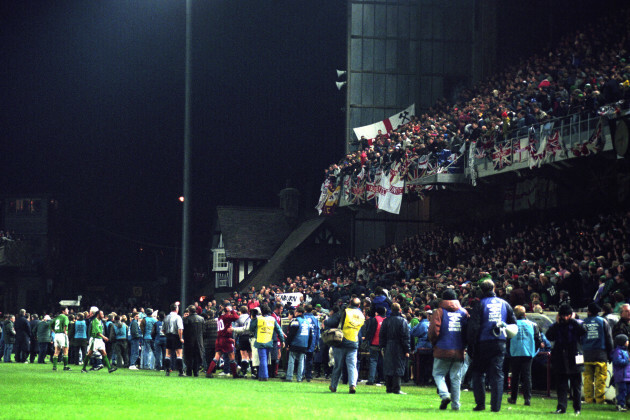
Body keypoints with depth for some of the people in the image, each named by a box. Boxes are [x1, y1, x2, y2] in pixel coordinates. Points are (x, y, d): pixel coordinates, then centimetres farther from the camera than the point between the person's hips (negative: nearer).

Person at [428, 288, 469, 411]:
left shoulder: (439, 312, -3)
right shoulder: (464, 312, 8)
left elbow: (434, 331, -10)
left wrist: (433, 343, 7)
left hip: (443, 350, -3)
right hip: (459, 351, 3)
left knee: (438, 374, 8)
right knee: (456, 378, 9)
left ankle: (444, 395, -15)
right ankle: (455, 404, 6)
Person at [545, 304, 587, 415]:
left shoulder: (576, 324, 3)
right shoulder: (557, 326, 8)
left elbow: (583, 332, -17)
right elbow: (549, 336, -6)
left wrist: (573, 320, -10)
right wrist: (557, 323, -6)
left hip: (574, 359, -1)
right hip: (560, 359, 1)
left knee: (576, 385, 5)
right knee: (561, 385, 0)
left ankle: (577, 408, 13)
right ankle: (561, 407, 1)